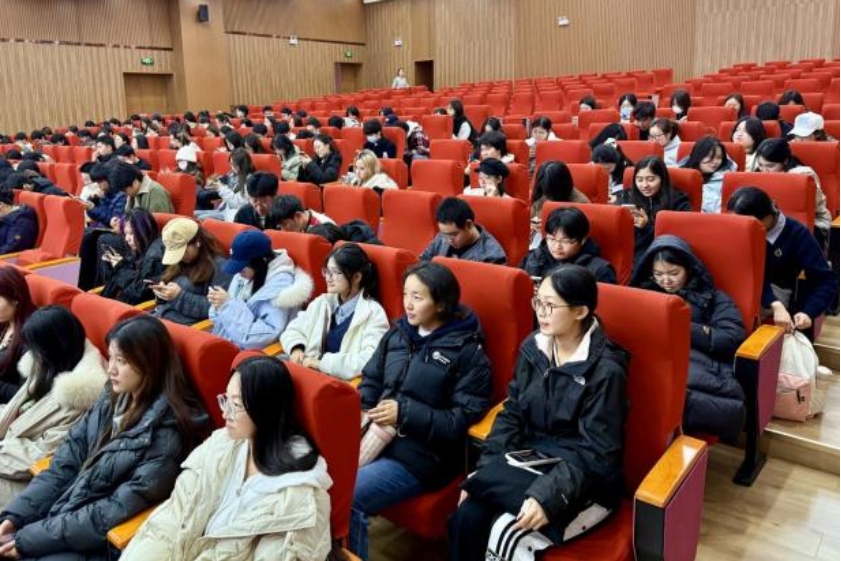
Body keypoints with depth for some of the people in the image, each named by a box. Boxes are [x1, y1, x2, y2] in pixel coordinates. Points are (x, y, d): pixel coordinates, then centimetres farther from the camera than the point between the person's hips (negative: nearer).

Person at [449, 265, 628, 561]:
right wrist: (484, 468, -7)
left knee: (503, 530, -28)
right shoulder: (532, 348, 2)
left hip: (581, 481, -5)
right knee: (465, 518, -19)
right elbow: (511, 415, 5)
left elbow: (596, 454, -16)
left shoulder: (606, 370, -15)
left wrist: (547, 496, -28)